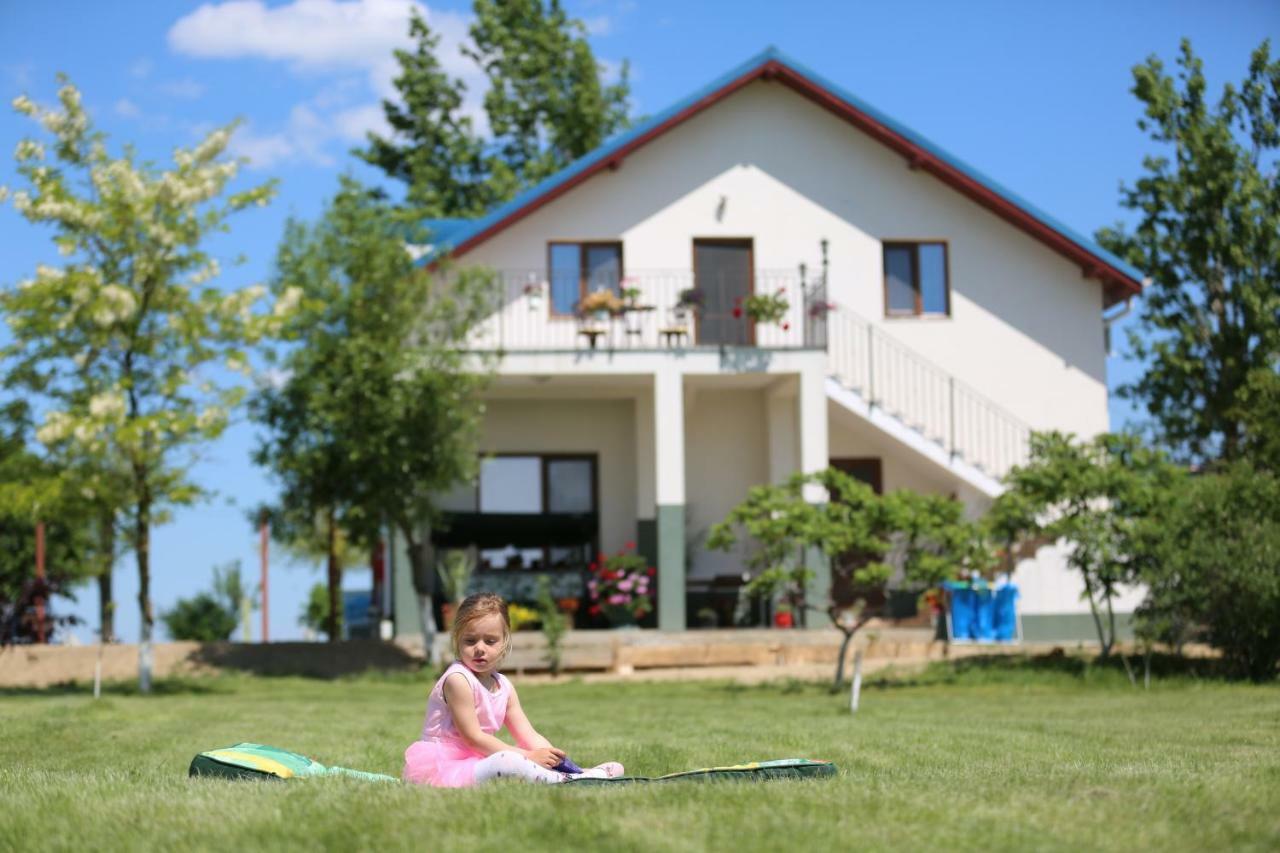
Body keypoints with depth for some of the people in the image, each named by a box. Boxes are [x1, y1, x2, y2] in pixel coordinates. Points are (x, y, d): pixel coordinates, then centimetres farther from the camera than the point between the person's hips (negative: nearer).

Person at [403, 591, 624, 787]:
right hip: (439, 765, -9)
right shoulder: (457, 680, -16)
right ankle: (568, 781, -21)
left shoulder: (504, 686, 10)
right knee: (508, 762, -28)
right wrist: (527, 756, -20)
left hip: (475, 761, 9)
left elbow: (529, 736, 6)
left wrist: (554, 756, -14)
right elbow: (473, 737, -18)